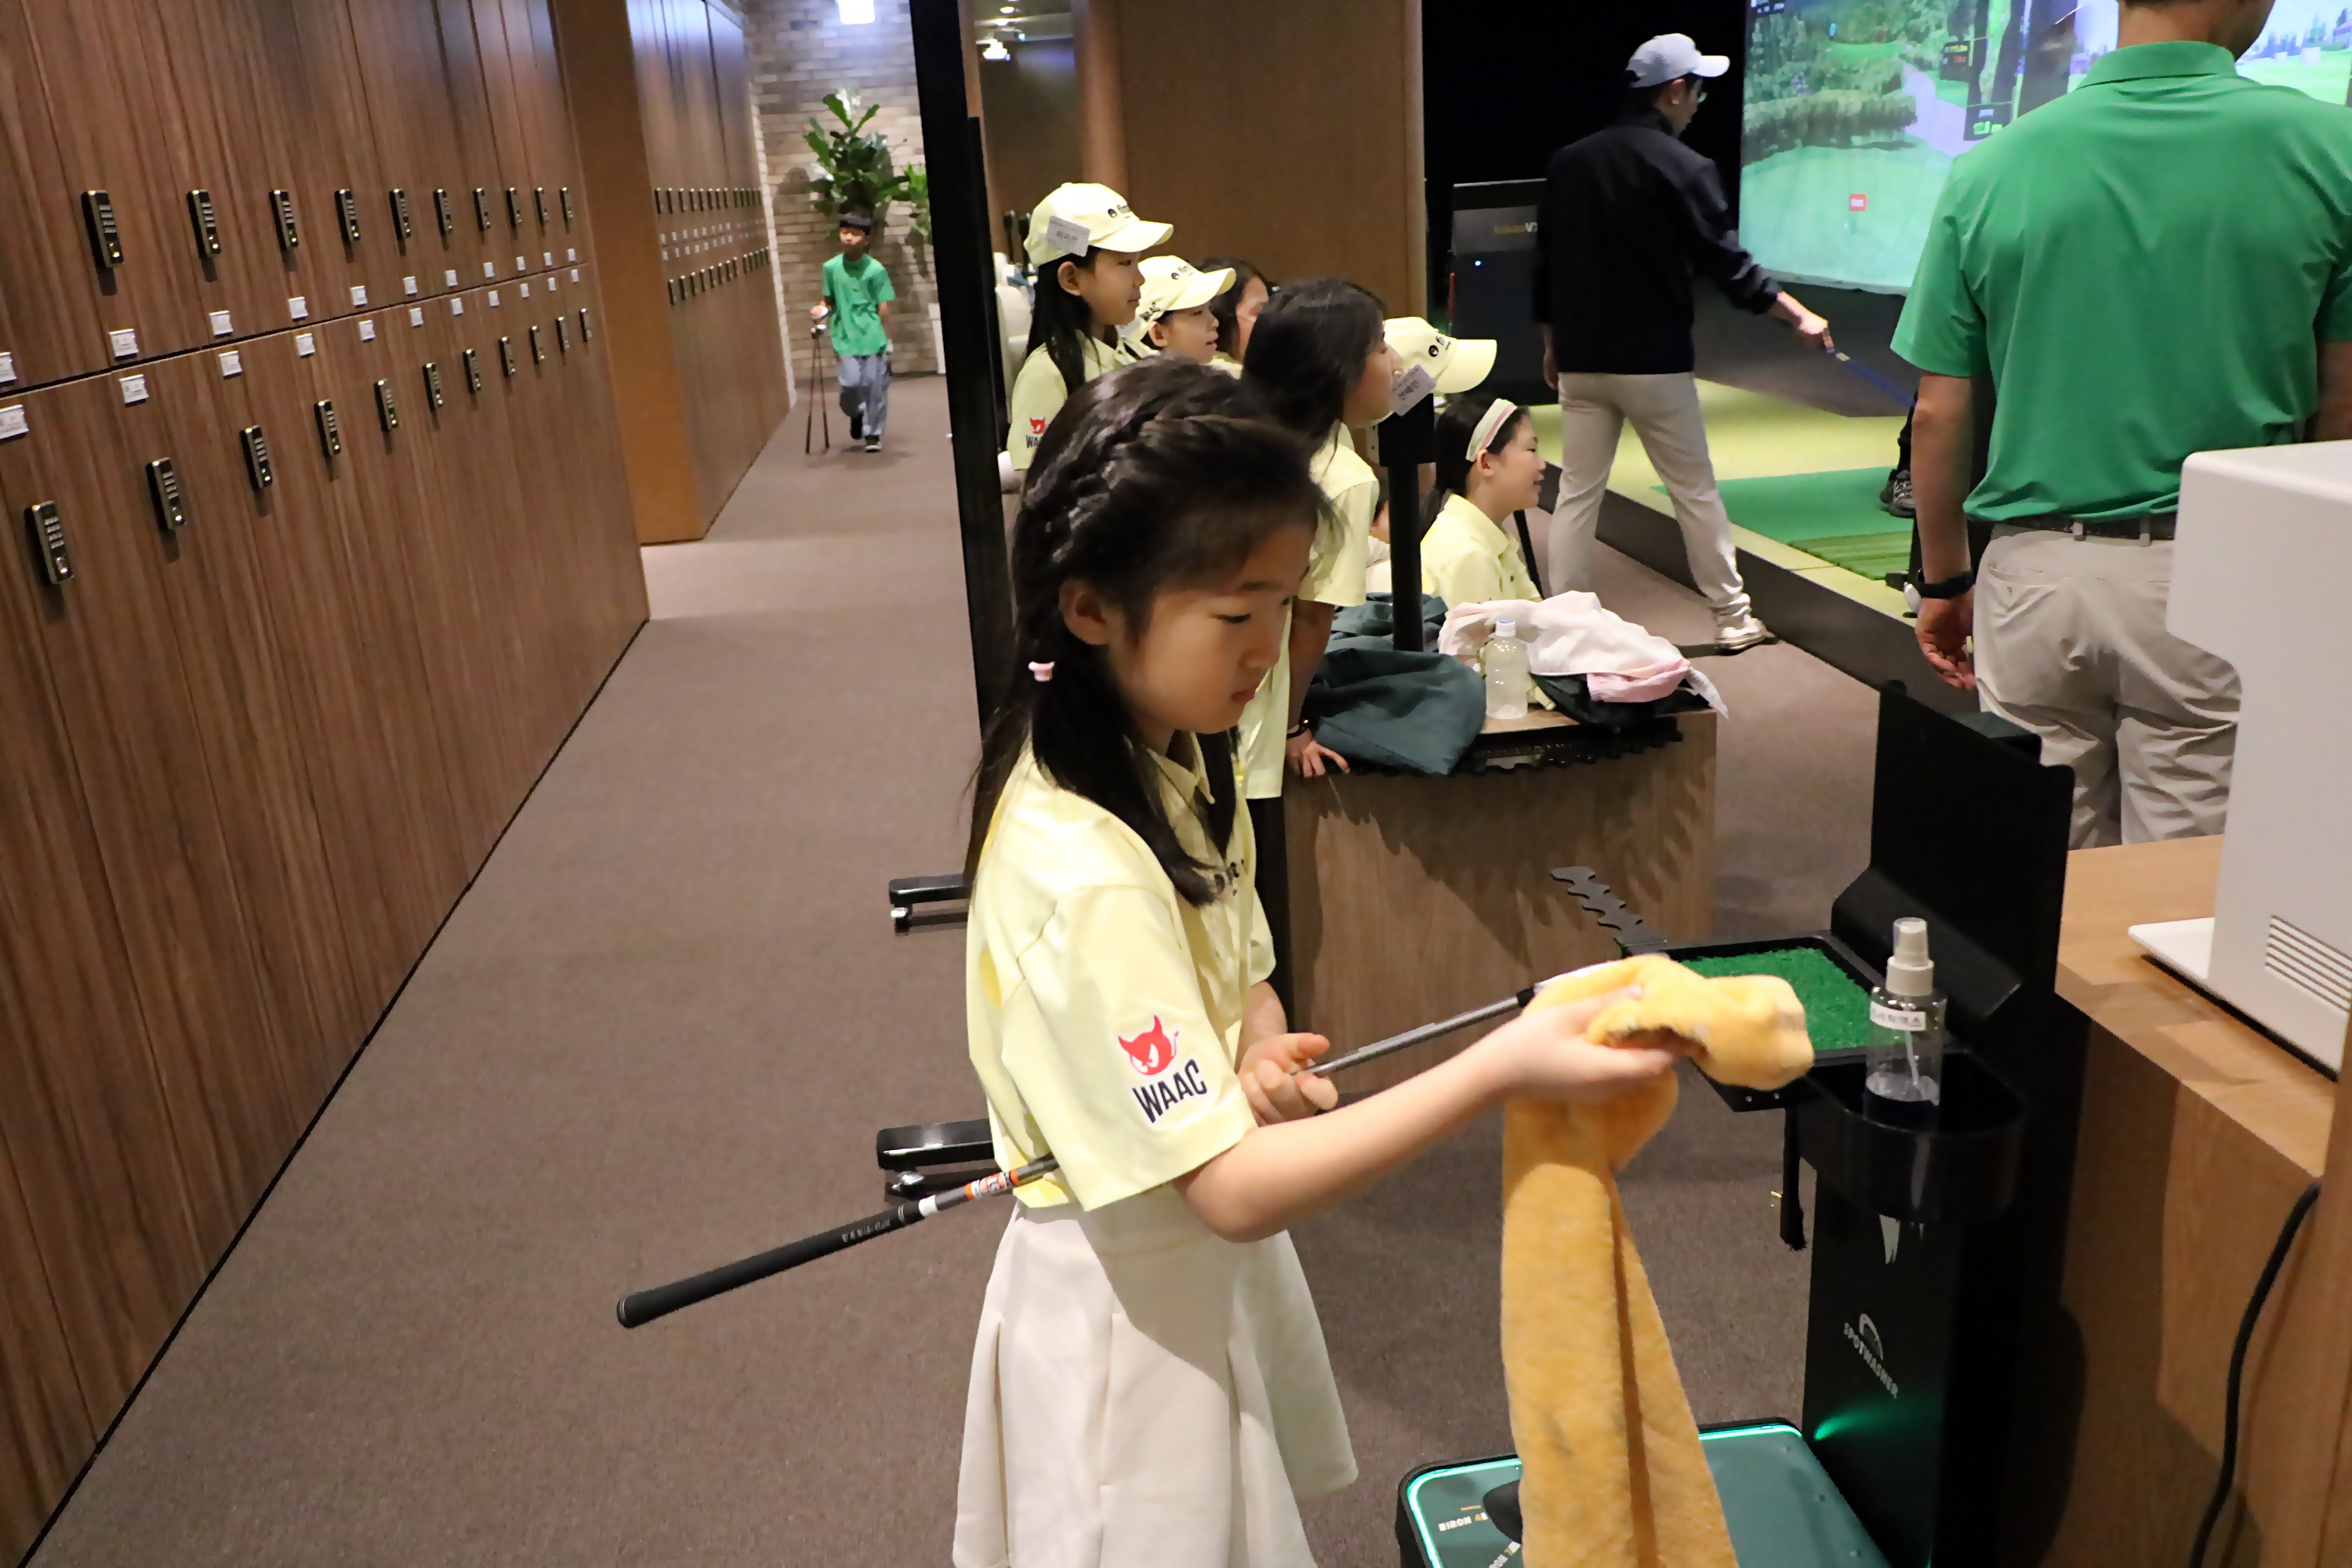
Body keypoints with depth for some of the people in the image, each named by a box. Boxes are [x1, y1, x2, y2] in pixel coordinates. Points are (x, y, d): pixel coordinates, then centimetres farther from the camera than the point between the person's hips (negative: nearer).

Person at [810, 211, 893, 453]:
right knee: (851, 384, -9)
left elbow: (883, 309, -1)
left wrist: (887, 342, -1)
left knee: (875, 386, 2)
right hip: (846, 338, 1)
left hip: (873, 338, -1)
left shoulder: (876, 269, -4)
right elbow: (829, 301, 14)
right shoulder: (831, 267, 3)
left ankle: (874, 434, 19)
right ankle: (856, 415, 24)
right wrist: (821, 310, -8)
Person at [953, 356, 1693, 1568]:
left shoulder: (1169, 754, -5)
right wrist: (1499, 1069, -36)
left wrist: (1260, 1040, -14)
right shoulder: (1085, 875, -33)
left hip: (1199, 1263, 8)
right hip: (1132, 1309, -8)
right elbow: (1235, 1188, -31)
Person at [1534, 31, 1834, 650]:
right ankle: (1732, 618, 17)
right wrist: (1800, 317, 0)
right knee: (1695, 490, 7)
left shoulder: (1569, 162, 6)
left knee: (1577, 492, 7)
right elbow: (1728, 263, -9)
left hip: (1582, 361, 4)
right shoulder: (1682, 168, -9)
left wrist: (1553, 342, 20)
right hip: (1654, 362, -4)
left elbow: (1546, 262, 10)